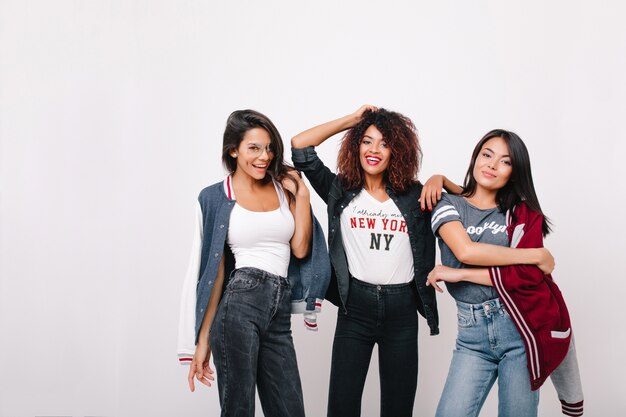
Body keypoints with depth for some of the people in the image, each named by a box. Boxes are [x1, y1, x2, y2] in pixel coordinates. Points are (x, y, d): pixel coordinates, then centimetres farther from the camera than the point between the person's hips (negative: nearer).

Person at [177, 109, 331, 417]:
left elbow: (300, 249, 3)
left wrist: (301, 194, 1)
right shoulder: (216, 198, 2)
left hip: (280, 311, 4)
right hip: (238, 303, -4)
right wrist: (203, 340, 0)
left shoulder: (284, 188, 12)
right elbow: (213, 269, 2)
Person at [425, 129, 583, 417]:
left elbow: (528, 275, -8)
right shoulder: (449, 205, 5)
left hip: (521, 326, 0)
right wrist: (536, 255, -10)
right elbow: (465, 250, -15)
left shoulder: (524, 215, 7)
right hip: (472, 333, 0)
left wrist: (459, 274, -11)